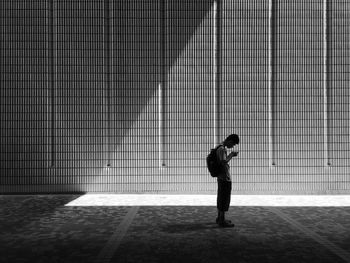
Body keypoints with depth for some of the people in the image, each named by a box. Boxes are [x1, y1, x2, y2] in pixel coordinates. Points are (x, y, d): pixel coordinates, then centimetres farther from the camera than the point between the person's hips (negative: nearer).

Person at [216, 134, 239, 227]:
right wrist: (231, 155, -17)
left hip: (221, 177, 10)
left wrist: (231, 154, 13)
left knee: (221, 198, 16)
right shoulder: (222, 149, -18)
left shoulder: (220, 148, 12)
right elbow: (224, 162, -29)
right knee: (224, 199, -3)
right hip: (225, 178, -10)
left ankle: (219, 218, 26)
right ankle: (222, 220, 3)